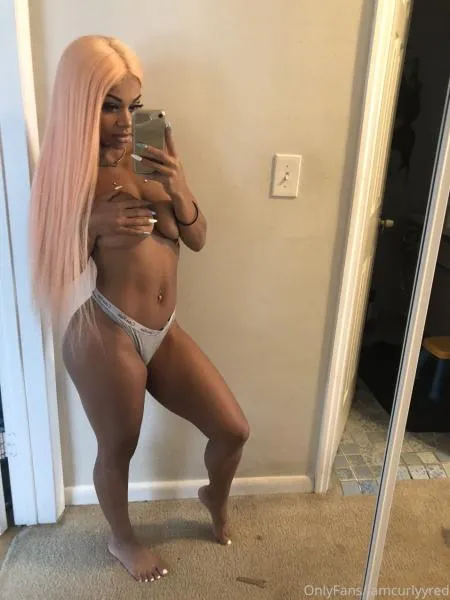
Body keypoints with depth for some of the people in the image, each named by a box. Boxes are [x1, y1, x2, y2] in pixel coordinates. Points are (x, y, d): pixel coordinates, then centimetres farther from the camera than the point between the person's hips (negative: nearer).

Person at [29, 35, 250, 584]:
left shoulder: (151, 155, 6)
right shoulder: (71, 172, -6)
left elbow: (197, 238, 5)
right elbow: (57, 272, -5)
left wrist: (179, 189, -15)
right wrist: (94, 226, -24)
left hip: (164, 332, 5)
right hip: (105, 336, -5)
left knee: (233, 429, 10)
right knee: (117, 450, 15)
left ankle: (215, 497, 45)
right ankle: (122, 539, 47)